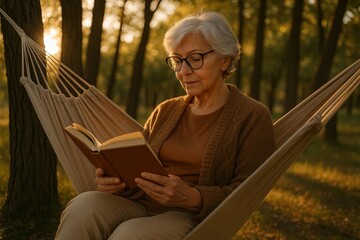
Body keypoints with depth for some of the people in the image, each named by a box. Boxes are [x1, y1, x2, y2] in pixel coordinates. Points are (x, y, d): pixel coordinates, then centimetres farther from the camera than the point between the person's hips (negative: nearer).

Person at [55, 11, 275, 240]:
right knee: (83, 206, -29)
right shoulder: (165, 111, 19)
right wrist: (115, 179, -8)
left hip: (197, 217, -5)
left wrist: (192, 198, -22)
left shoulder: (253, 117, 2)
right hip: (140, 204, 5)